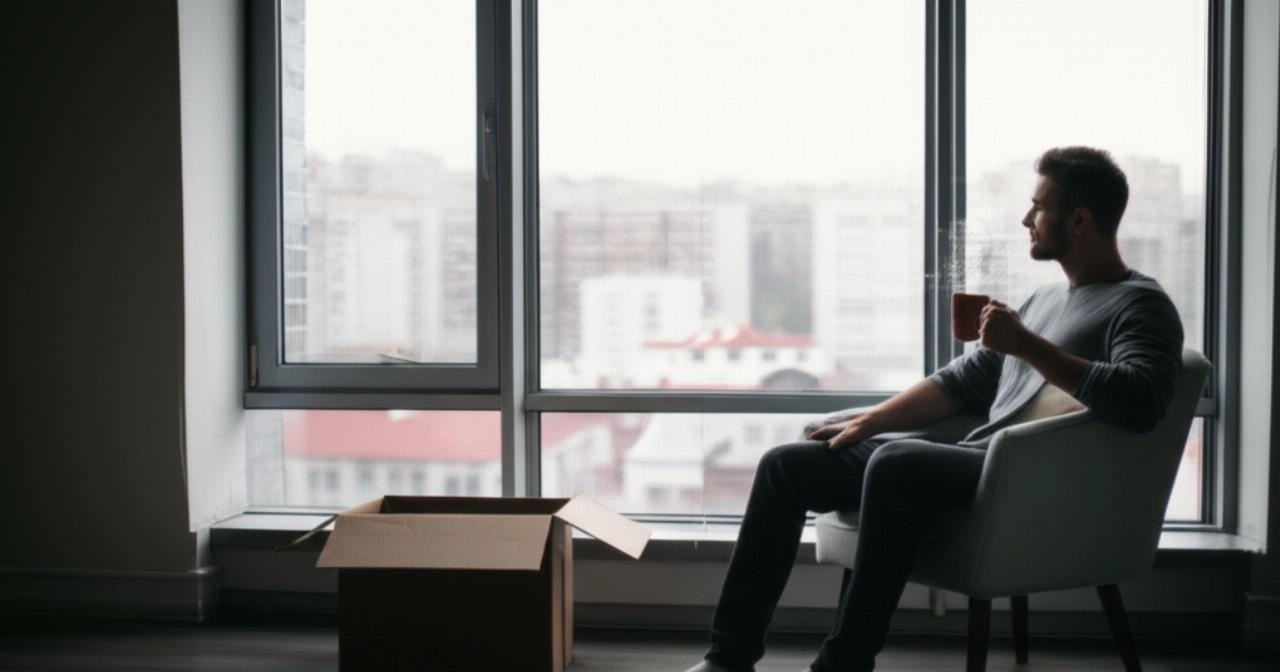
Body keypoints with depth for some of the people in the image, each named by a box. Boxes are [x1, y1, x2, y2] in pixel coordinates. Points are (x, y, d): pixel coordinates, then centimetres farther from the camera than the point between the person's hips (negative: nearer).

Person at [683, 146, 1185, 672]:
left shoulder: (1140, 305, -2)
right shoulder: (1046, 298, 25)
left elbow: (1140, 401, -22)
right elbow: (962, 382, 26)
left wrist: (1026, 345, -19)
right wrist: (868, 420, 15)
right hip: (970, 461, 9)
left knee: (895, 463, -37)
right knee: (784, 465, 2)